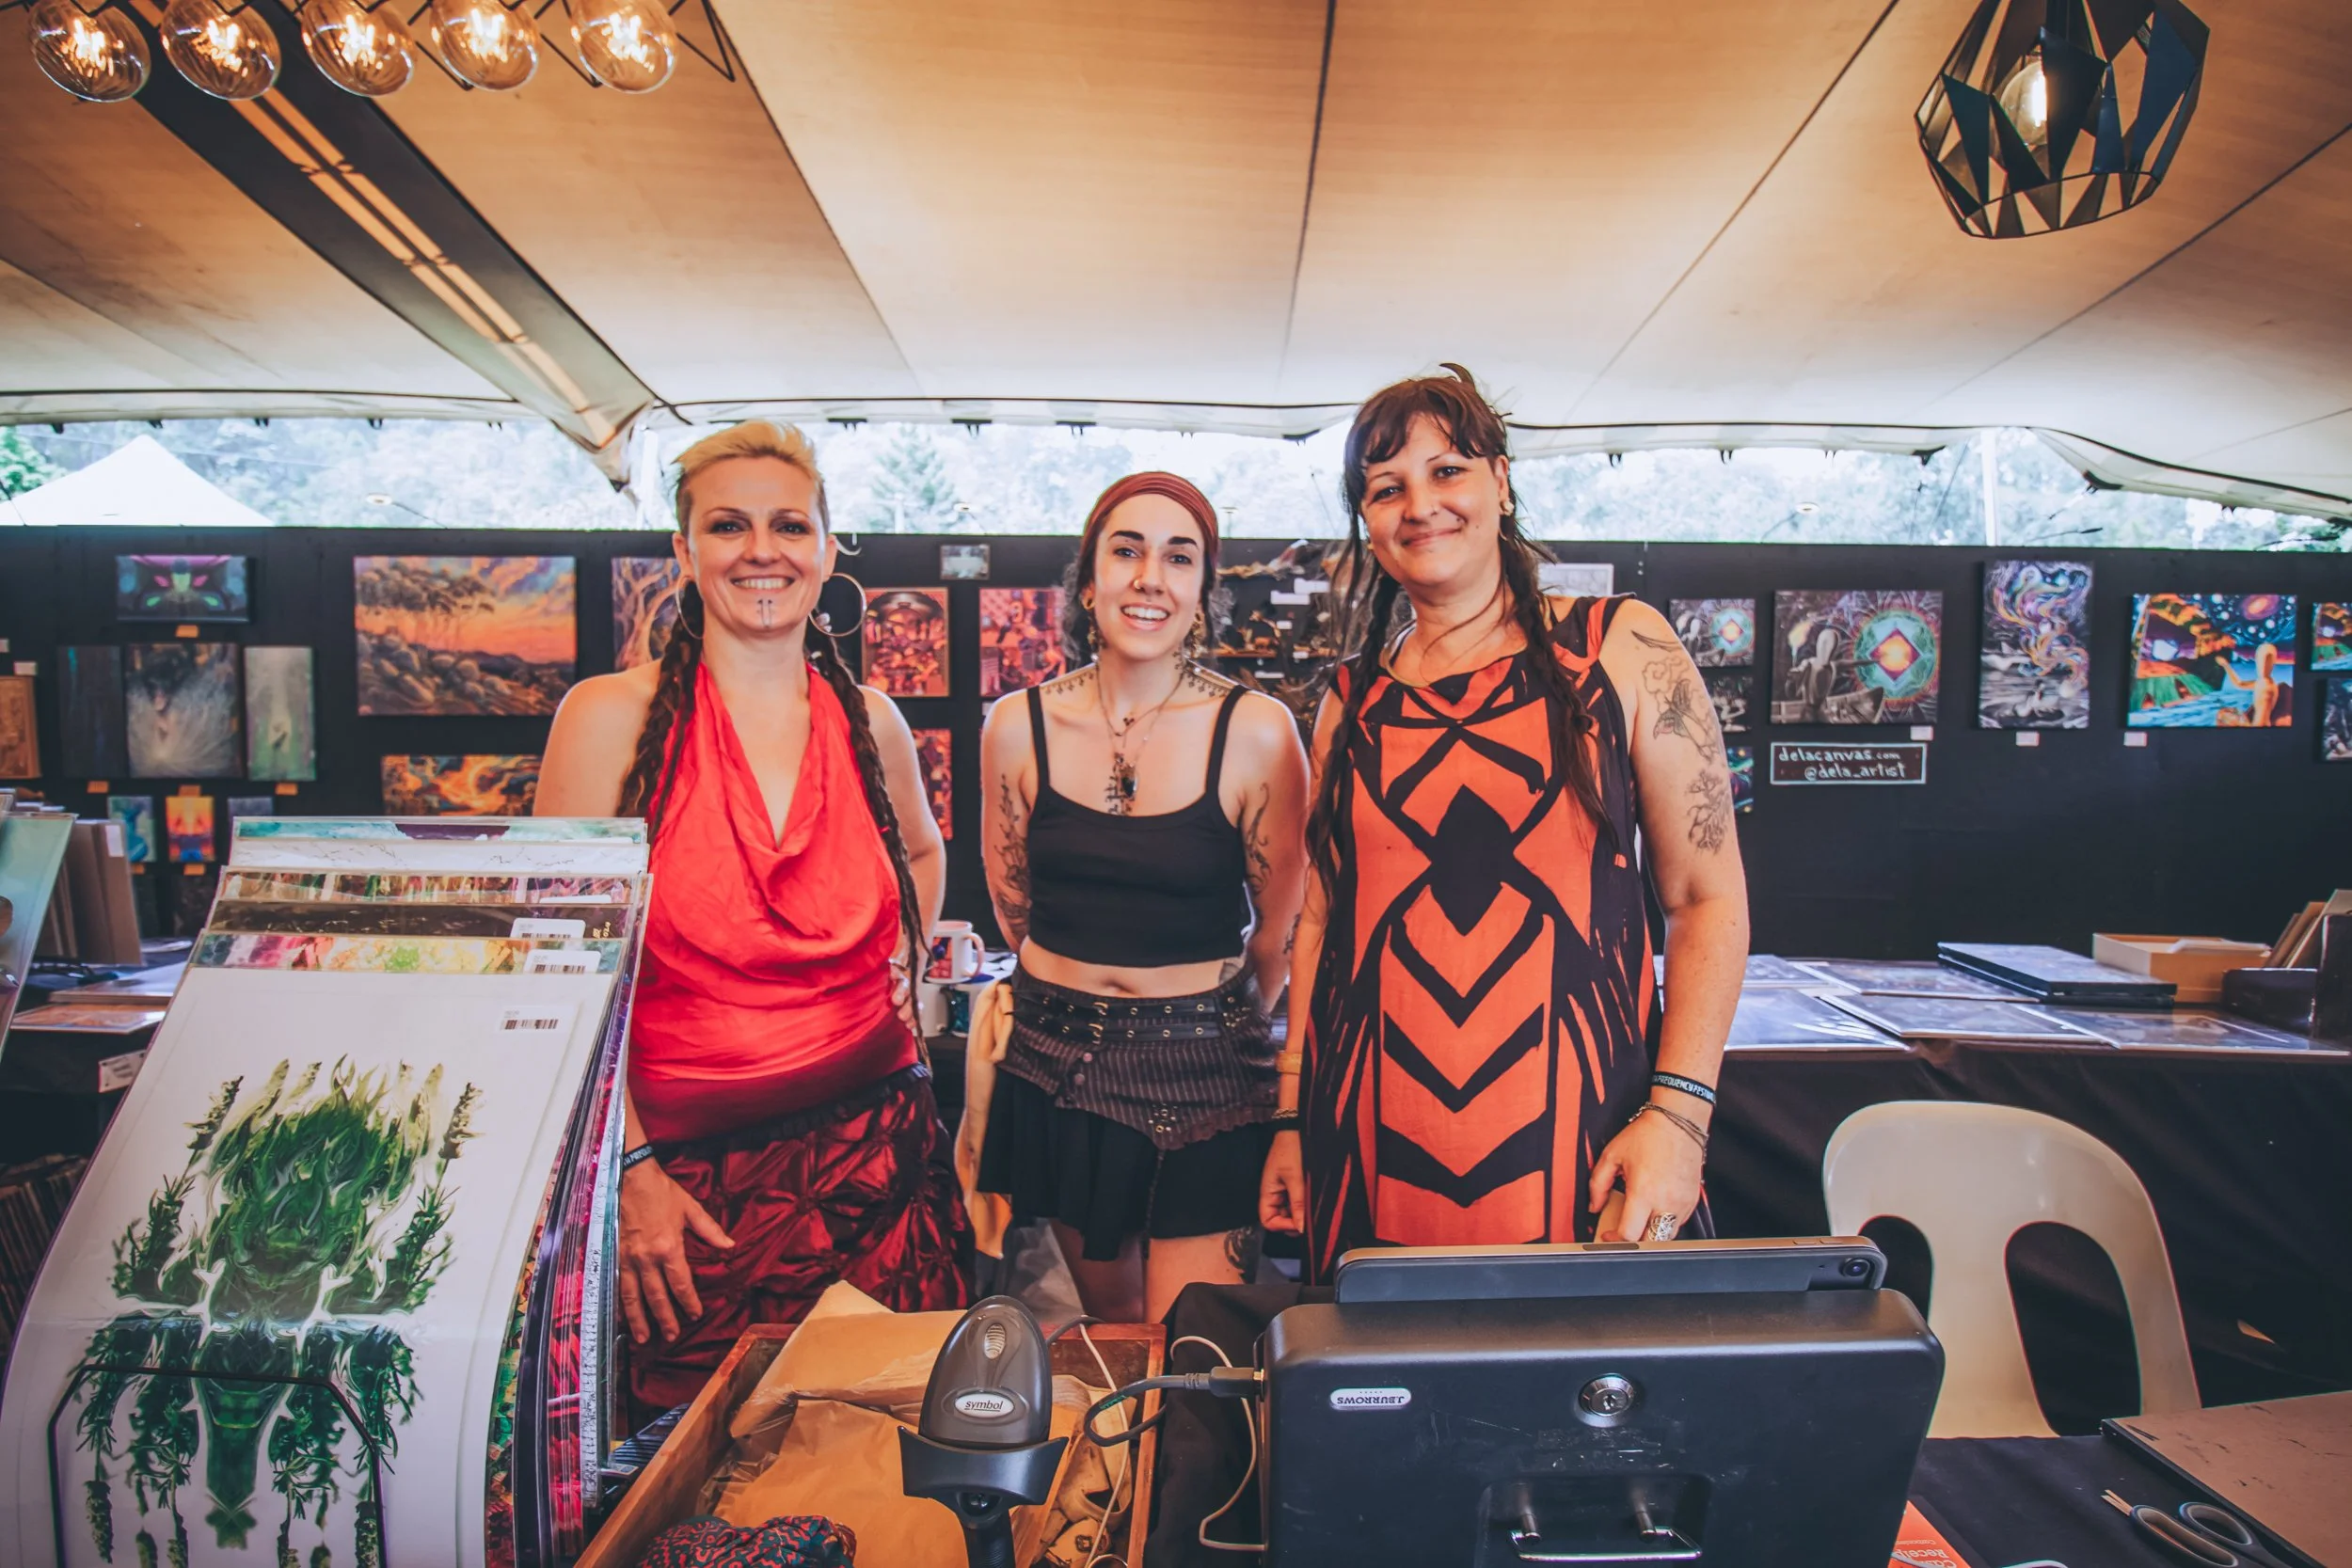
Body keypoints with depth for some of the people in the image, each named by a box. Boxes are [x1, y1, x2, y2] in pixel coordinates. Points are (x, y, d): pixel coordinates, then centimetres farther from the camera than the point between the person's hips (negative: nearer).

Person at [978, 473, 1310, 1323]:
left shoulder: (1256, 731, -12)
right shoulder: (1019, 726, -4)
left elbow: (1284, 925, 0)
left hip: (1205, 1070, -3)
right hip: (1058, 1061, 3)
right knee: (1110, 1322, 22)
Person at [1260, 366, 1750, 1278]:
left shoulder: (1624, 649, 1)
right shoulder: (1353, 699, 9)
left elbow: (1708, 898, -2)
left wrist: (1678, 1113, -11)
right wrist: (1293, 1118, 11)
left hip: (1575, 1137, -2)